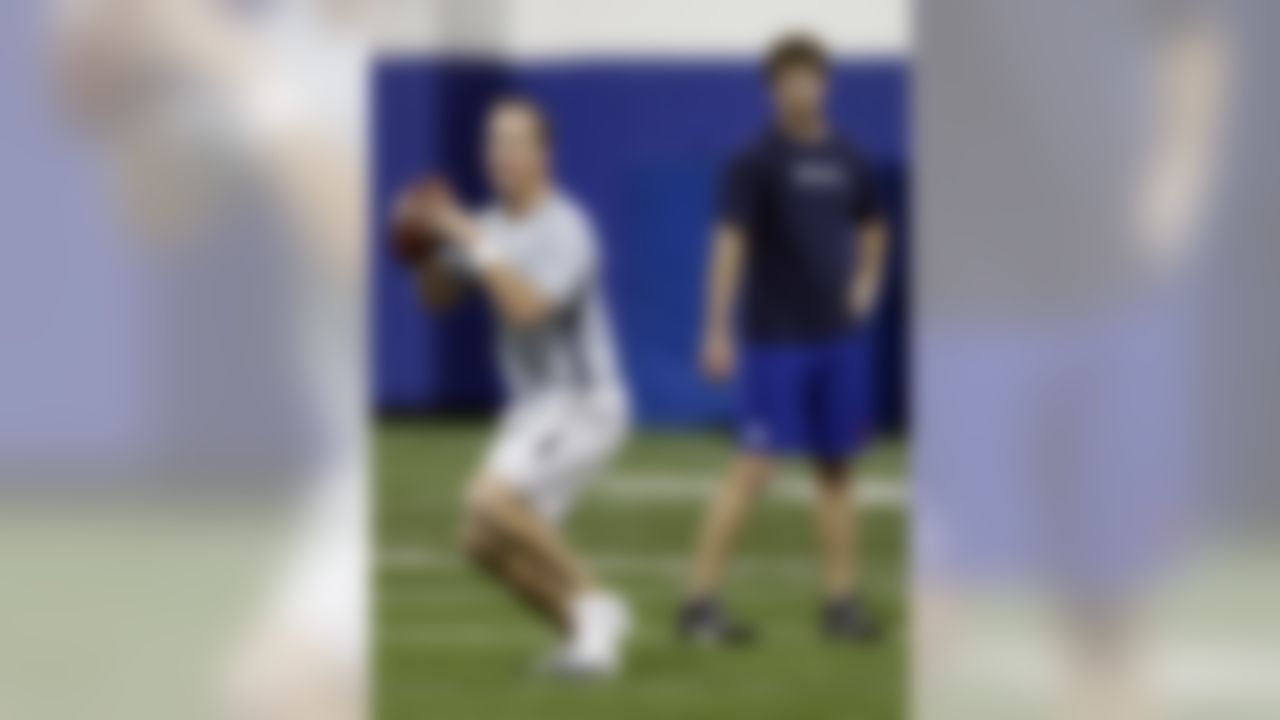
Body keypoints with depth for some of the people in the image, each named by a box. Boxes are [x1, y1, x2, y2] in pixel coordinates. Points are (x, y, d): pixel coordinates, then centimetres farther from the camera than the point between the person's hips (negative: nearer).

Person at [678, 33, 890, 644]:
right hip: (776, 339, -6)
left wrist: (866, 285, 9)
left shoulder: (847, 162, 8)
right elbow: (731, 242, -12)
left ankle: (841, 600, 14)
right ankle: (701, 599, -8)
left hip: (837, 337, 6)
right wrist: (718, 331, -18)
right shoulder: (757, 162, -8)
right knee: (756, 463, -11)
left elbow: (872, 230, 25)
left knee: (836, 467, 8)